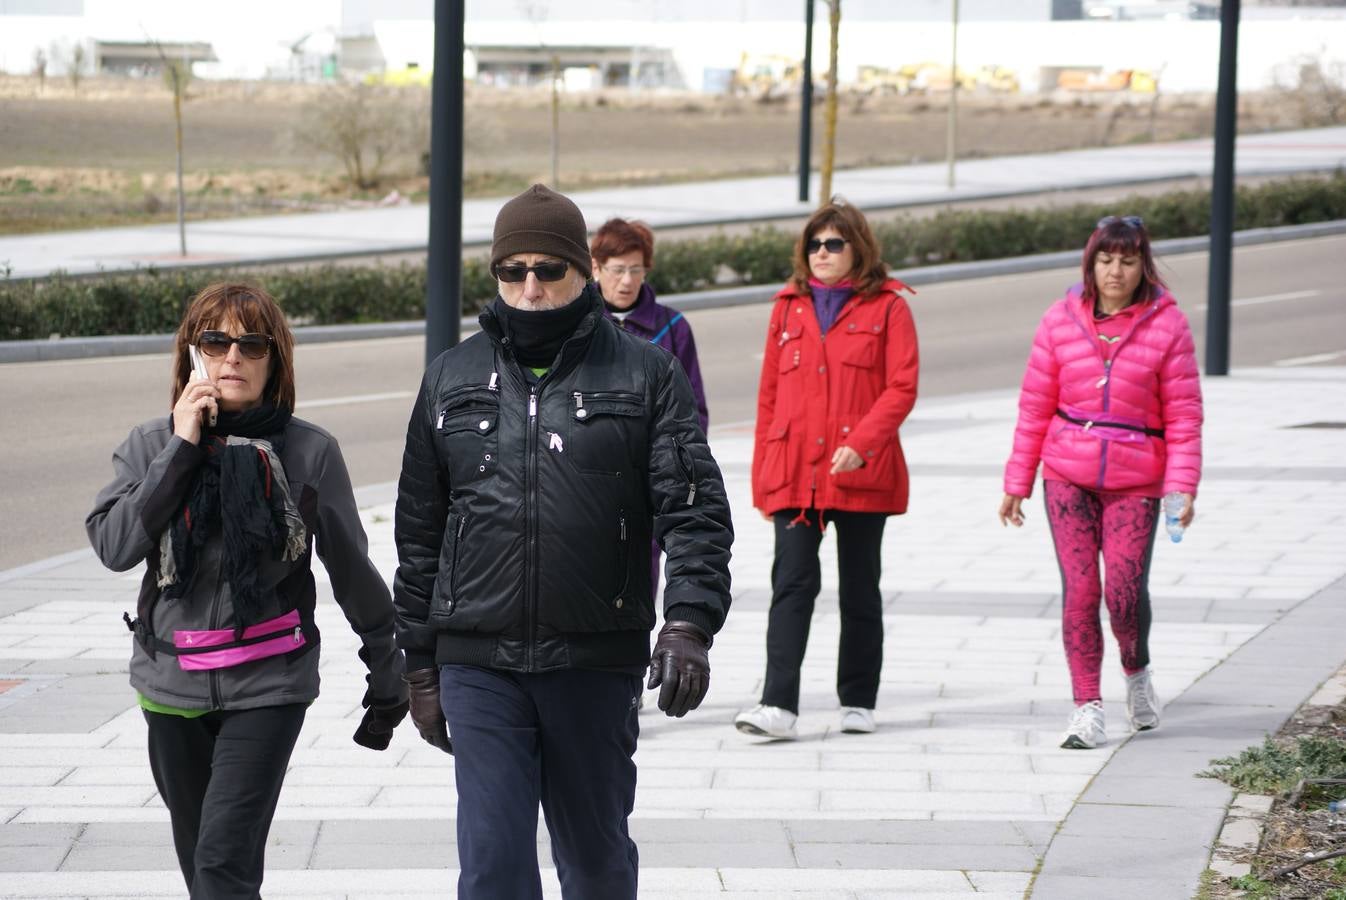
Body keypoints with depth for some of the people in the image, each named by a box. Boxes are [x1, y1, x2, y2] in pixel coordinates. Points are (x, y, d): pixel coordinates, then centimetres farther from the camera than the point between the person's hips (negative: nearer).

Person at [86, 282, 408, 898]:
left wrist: (386, 671, 11)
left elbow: (351, 568, 5)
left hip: (268, 685, -3)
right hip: (173, 684, 3)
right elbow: (114, 546, -12)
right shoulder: (152, 445, 2)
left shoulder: (310, 453, -4)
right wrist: (181, 449, -14)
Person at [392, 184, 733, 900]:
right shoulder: (452, 379, 10)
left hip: (597, 663, -1)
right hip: (479, 666, 1)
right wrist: (420, 666, 12)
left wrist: (689, 622, -21)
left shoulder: (645, 375, 3)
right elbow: (419, 534, 14)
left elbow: (695, 510, -5)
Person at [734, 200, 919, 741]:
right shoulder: (789, 307, 11)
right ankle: (778, 706, -14)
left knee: (859, 589, 9)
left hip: (861, 474, -2)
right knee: (792, 583, -8)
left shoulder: (887, 307, 1)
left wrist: (861, 442, -19)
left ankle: (858, 702, 19)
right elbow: (769, 394, 13)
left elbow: (902, 388, -6)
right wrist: (762, 475, 9)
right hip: (794, 472, 2)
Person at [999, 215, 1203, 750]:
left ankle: (1137, 672, 23)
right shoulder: (1061, 320, 3)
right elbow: (1036, 405, 7)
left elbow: (1183, 414, -2)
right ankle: (1087, 707, 5)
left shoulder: (1167, 324, -2)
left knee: (1124, 592, -8)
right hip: (1068, 475, 1)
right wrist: (1017, 482, 7)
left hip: (1135, 480, -1)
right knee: (1079, 590, -4)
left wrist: (1183, 485, -12)